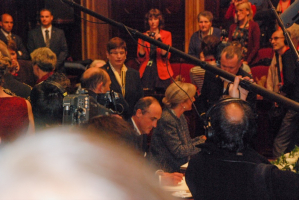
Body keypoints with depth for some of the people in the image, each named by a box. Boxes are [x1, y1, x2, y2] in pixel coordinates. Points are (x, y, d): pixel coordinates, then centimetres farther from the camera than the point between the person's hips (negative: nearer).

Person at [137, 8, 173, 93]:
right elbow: (140, 59, 4)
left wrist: (160, 42, -13)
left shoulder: (166, 34, 9)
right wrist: (143, 42, -6)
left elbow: (166, 57, -1)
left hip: (161, 73, -1)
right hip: (146, 72, 1)